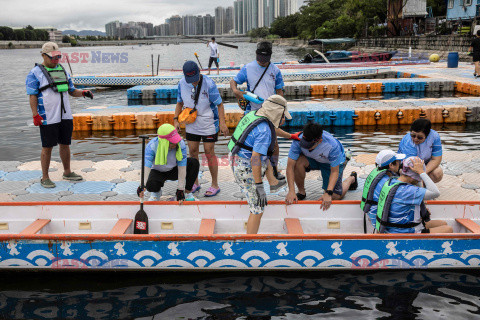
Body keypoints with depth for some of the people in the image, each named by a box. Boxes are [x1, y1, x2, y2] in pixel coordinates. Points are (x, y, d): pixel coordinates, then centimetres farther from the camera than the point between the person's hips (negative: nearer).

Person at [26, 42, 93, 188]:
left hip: (65, 116, 6)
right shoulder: (35, 73, -5)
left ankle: (67, 172, 28)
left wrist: (83, 93, -1)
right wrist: (35, 115, -15)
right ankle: (45, 178, 12)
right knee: (47, 147, 1)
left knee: (65, 144, 14)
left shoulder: (63, 70, 14)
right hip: (48, 118, -6)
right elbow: (32, 96, -8)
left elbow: (71, 90, 19)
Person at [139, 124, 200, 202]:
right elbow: (146, 167, -36)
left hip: (173, 171, 2)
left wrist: (180, 190, -26)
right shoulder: (152, 145, -29)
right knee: (151, 185, -36)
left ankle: (187, 192, -9)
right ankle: (156, 192, 4)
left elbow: (182, 168, -26)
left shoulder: (181, 144, -27)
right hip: (157, 172, -1)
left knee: (194, 162, -25)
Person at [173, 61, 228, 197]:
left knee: (209, 153, -1)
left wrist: (222, 122, -18)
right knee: (193, 152, 9)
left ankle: (215, 185, 12)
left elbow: (219, 103, -12)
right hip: (191, 124, 5)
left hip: (208, 124, -5)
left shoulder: (208, 83, -17)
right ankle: (195, 183, 25)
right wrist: (176, 120, 1)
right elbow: (180, 102, 10)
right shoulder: (182, 83, -3)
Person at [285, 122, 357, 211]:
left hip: (335, 161, -2)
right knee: (298, 162, -32)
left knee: (335, 196, -5)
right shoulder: (298, 140, -35)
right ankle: (301, 192, -6)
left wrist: (328, 193, -40)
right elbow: (290, 166, -34)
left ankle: (351, 178, 27)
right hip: (313, 159, 2)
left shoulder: (332, 146, -39)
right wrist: (291, 191, -42)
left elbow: (334, 171, -29)